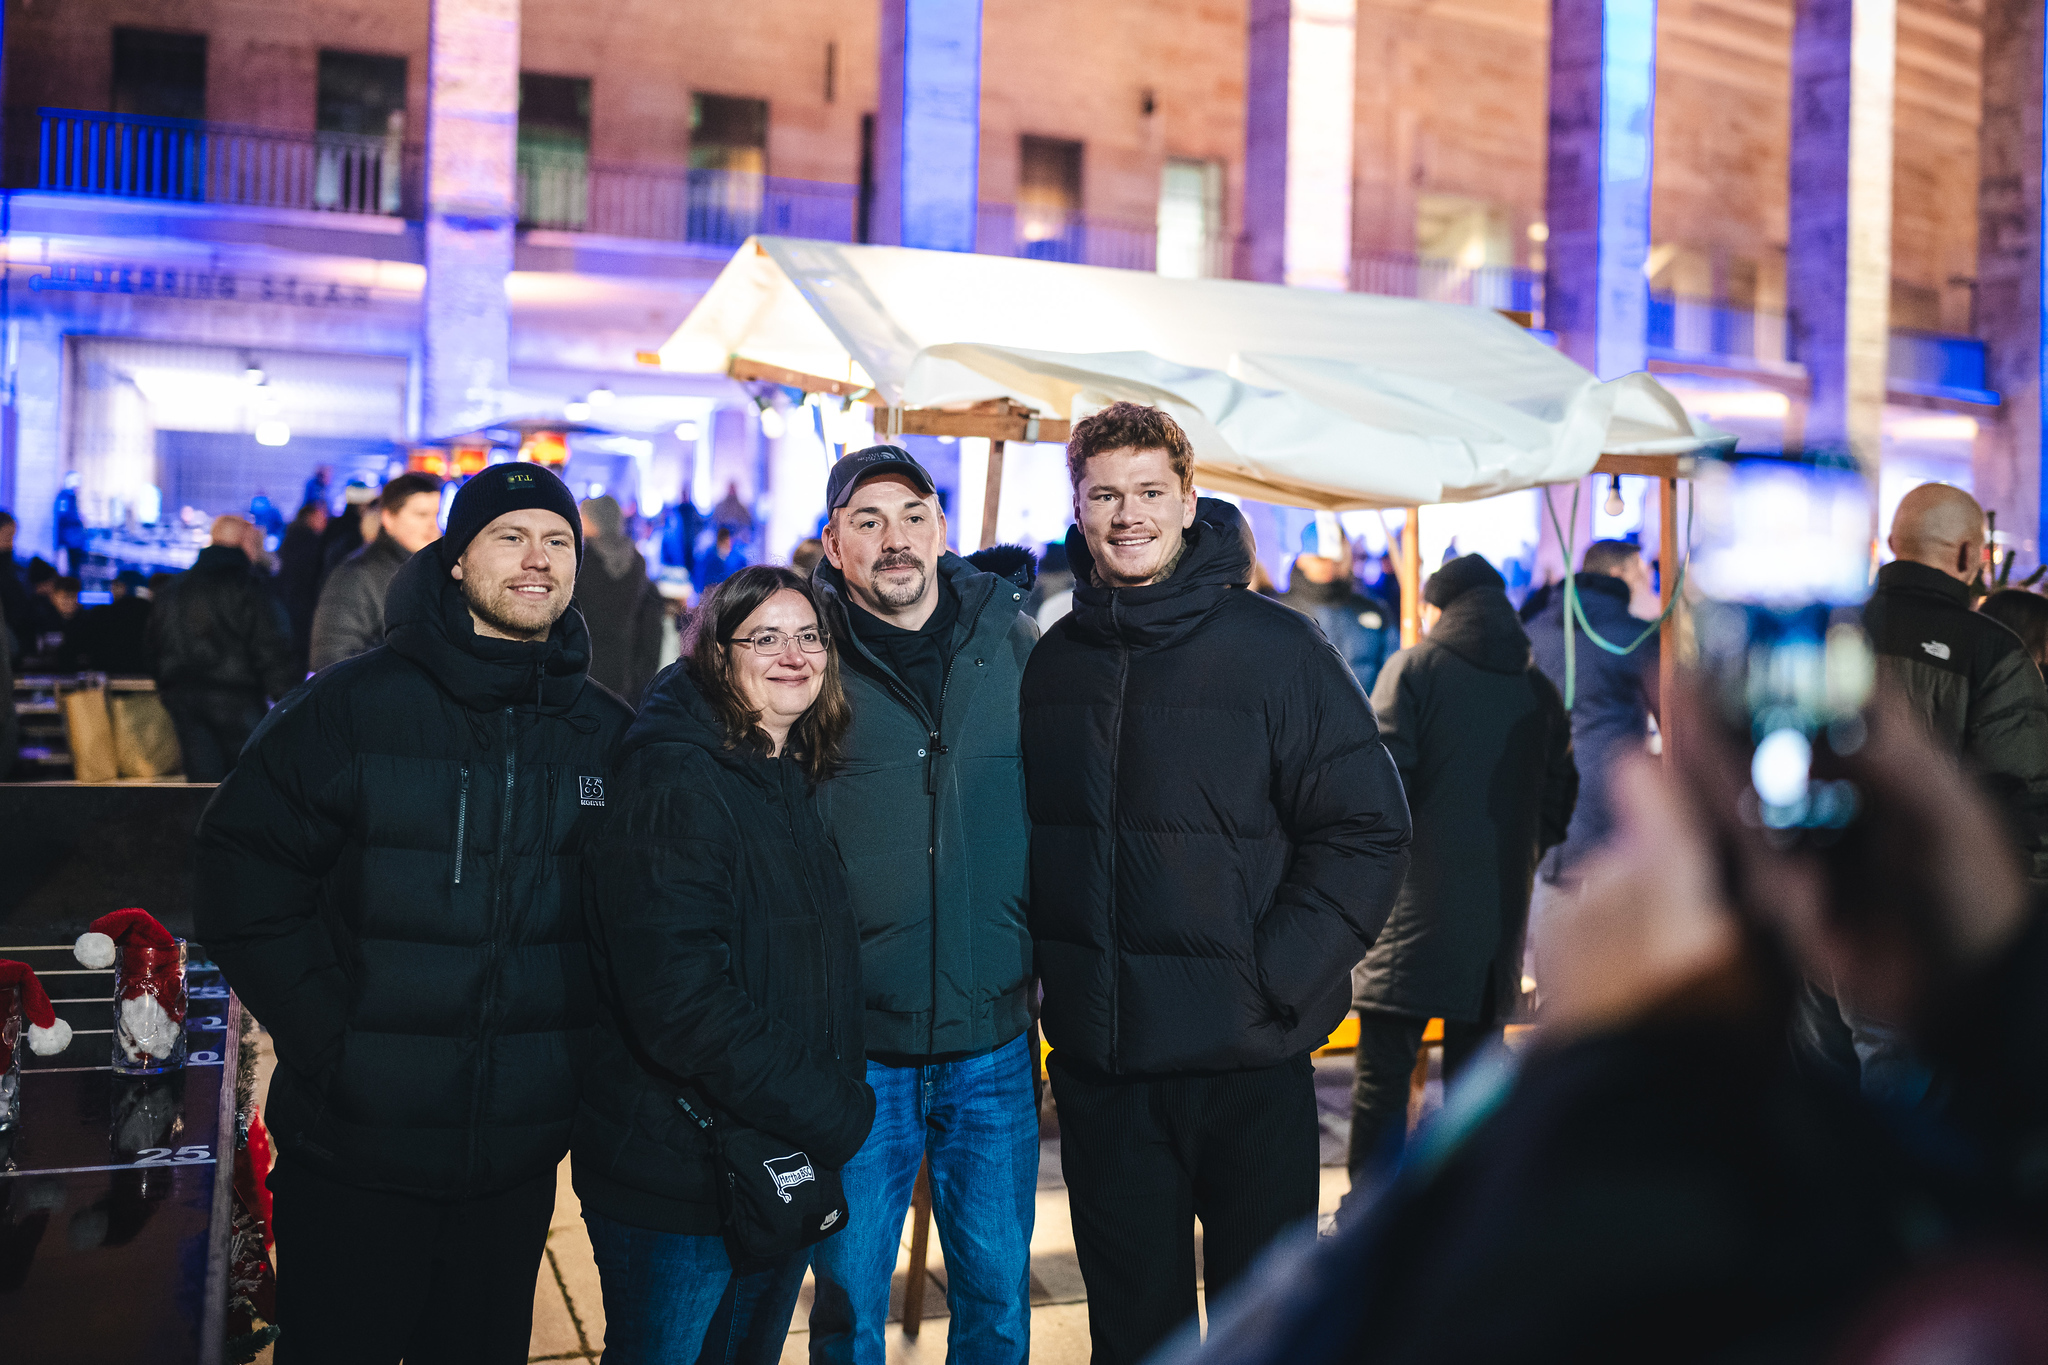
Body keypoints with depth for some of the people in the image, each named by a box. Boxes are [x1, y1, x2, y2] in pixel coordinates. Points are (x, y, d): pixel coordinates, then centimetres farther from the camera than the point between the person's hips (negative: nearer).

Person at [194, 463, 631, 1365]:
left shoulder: (608, 734, 4)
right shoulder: (352, 706, -7)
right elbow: (240, 875, -8)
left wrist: (588, 1054, 0)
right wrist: (327, 1036, -13)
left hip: (521, 1153, 3)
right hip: (355, 1150, -3)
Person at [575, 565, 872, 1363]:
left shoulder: (801, 784, 9)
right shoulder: (675, 782, -17)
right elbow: (677, 1002, -25)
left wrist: (835, 1107, 2)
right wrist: (831, 1116, -19)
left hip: (786, 1173, 8)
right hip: (676, 1180, -8)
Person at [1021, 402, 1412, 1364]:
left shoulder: (1275, 648, -7)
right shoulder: (1051, 664, 6)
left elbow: (1367, 832, -8)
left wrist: (1275, 978, -15)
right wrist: (1045, 971, 3)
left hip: (1249, 1064, -3)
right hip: (1097, 1061, 4)